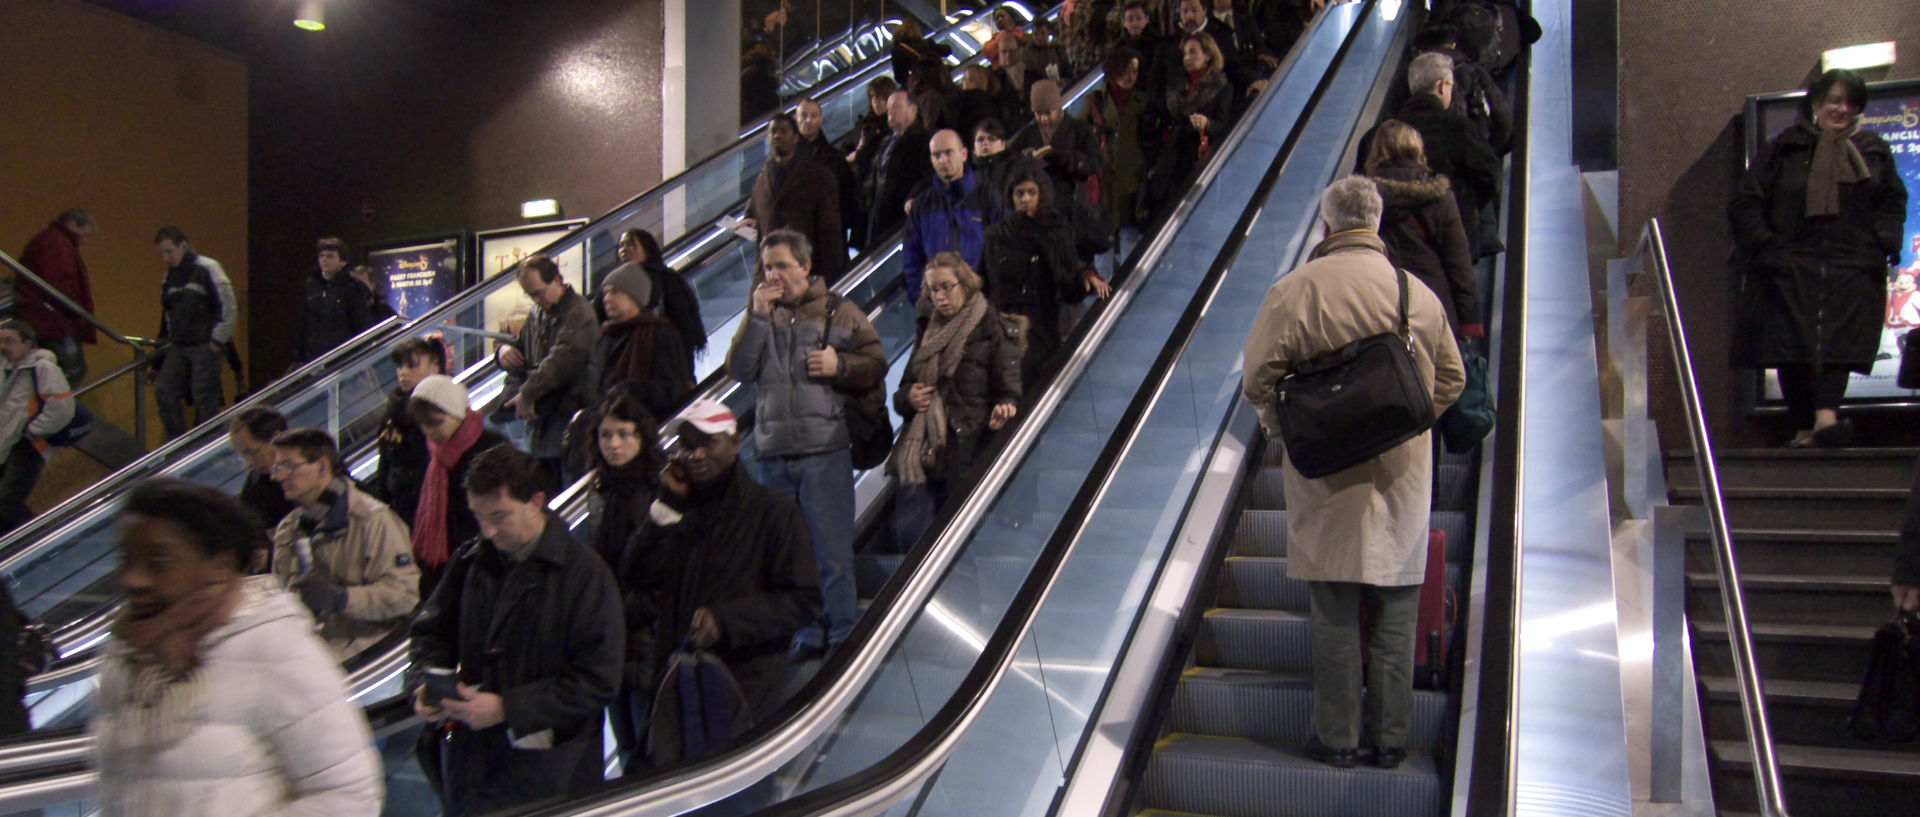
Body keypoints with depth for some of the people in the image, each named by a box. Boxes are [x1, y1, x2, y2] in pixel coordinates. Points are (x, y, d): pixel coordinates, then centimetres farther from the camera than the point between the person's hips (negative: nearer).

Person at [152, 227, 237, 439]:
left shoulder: (207, 269, -8)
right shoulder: (169, 277, 15)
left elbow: (229, 307, -12)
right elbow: (168, 314, 24)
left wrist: (218, 340, -13)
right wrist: (166, 339, 15)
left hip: (205, 347, -7)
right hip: (178, 348, 7)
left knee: (205, 401, -5)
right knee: (164, 393, 1)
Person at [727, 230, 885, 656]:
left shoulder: (840, 314, 6)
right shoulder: (762, 315, 13)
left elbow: (877, 364, 6)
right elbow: (739, 370, 1)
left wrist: (840, 365, -11)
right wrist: (757, 318, -7)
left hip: (825, 451, -4)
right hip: (772, 454, 4)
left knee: (831, 552, -4)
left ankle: (842, 636, 4)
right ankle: (809, 636, 21)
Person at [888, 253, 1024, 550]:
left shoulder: (994, 330, 1)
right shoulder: (928, 331, 18)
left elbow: (1009, 389, -5)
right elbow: (904, 388, 25)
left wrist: (1004, 406, -28)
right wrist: (908, 397, 1)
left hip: (968, 449, -5)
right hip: (922, 450, 5)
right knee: (908, 531, -3)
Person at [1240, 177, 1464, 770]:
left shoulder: (1294, 290, -9)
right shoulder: (1418, 292, 0)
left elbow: (1258, 381, -10)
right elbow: (1450, 379, 7)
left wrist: (1284, 428, 8)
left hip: (1325, 476, -2)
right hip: (1402, 475, 2)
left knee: (1334, 614, 7)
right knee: (1395, 614, 11)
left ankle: (1337, 738, 14)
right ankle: (1390, 738, 18)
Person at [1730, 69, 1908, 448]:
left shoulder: (1873, 150, 15)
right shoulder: (1785, 148, 7)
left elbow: (1893, 203, 19)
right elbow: (1745, 204, 5)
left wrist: (1882, 246, 2)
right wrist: (1765, 249, -5)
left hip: (1852, 270, 1)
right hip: (1792, 266, -1)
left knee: (1838, 341, -15)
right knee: (1792, 346, -8)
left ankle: (1826, 416, -29)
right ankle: (1802, 427, -4)